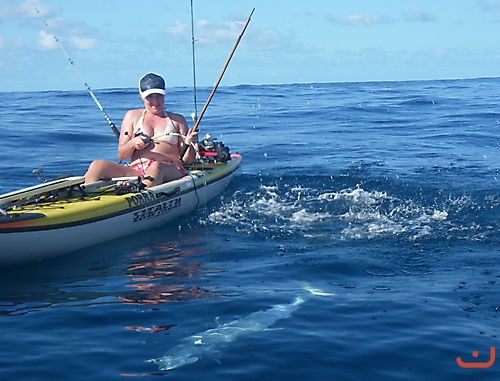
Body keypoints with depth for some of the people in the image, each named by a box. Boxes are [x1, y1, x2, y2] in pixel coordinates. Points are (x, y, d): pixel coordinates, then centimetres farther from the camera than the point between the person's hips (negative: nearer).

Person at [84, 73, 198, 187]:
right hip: (136, 171, 2)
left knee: (156, 166, -40)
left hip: (171, 172, -2)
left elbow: (187, 160, 13)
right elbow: (121, 155, 15)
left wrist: (190, 145, -9)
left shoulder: (177, 120, 20)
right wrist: (132, 143, -7)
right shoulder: (132, 116, 22)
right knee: (97, 165, -22)